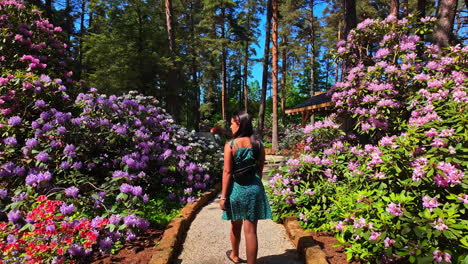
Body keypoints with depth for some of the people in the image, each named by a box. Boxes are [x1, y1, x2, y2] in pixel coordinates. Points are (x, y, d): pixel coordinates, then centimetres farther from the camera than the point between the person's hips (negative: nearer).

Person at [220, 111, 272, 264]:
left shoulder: (230, 145, -10)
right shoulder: (258, 144, -1)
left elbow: (227, 172, -11)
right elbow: (260, 170, 4)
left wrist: (223, 196, -7)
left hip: (236, 189, -1)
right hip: (254, 189, 1)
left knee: (236, 226, 21)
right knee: (250, 230, 5)